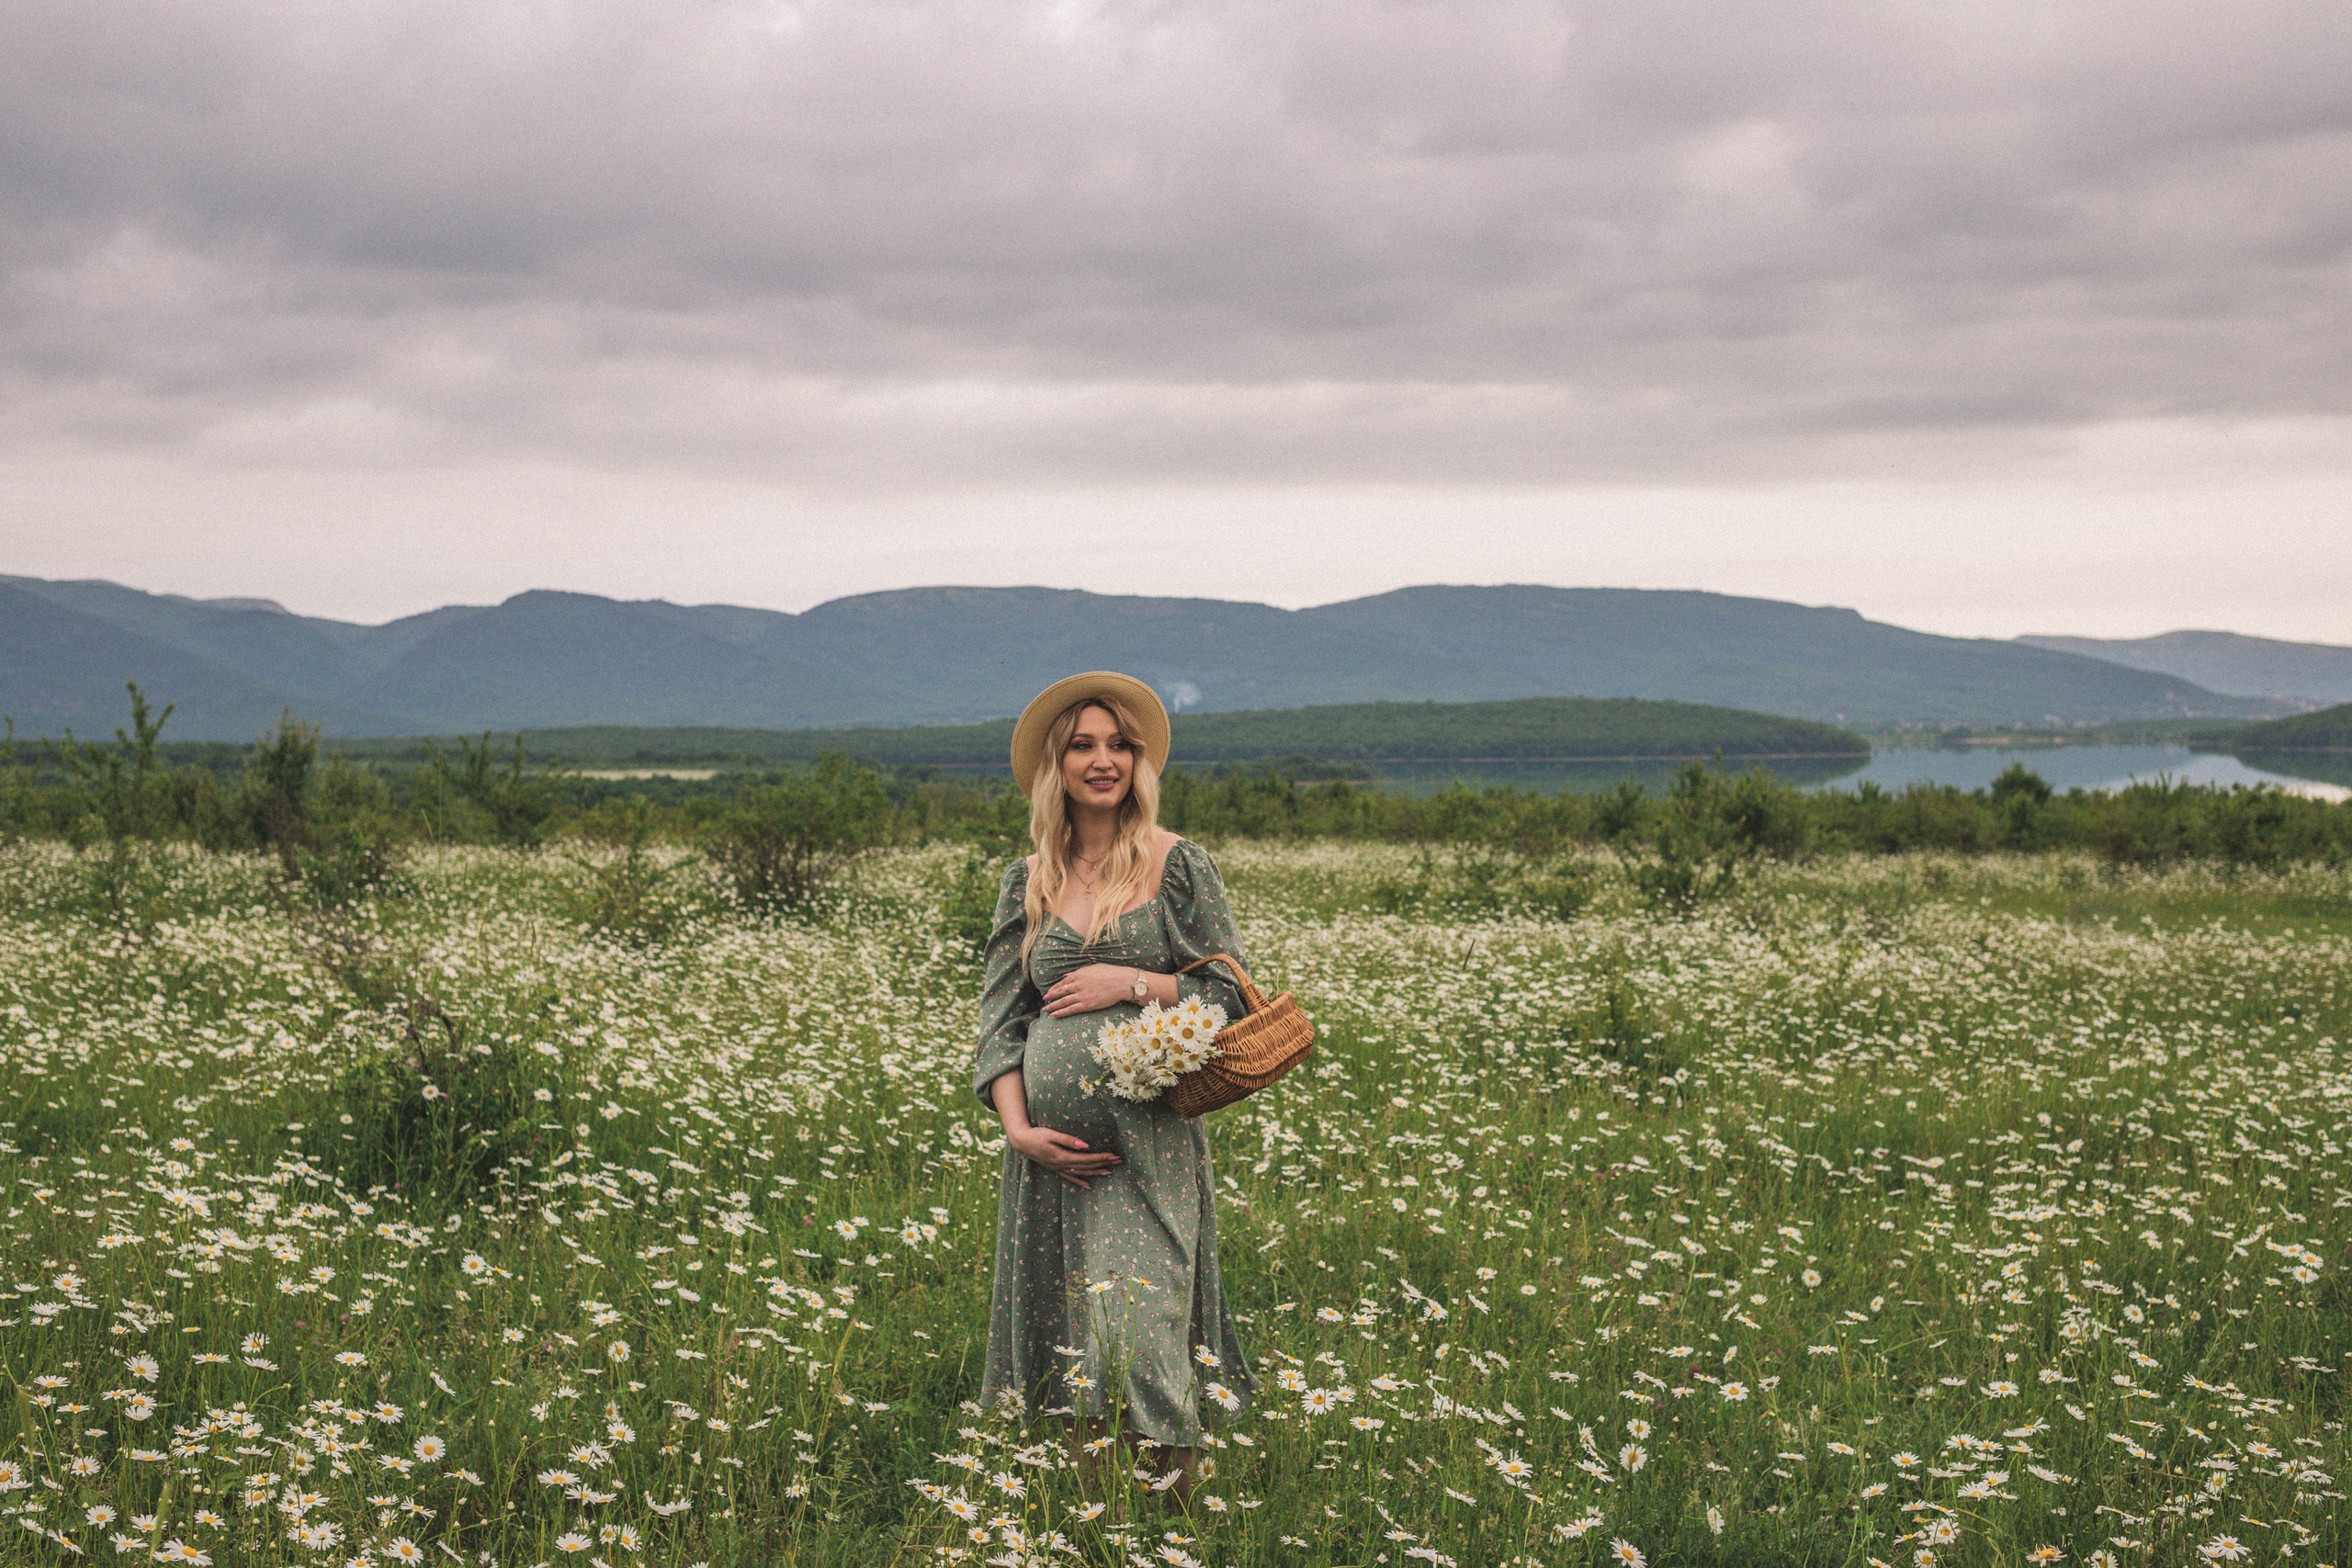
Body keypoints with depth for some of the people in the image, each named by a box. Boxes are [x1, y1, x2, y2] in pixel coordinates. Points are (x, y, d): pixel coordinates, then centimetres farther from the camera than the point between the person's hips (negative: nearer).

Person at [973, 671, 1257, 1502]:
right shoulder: (1027, 883, 11)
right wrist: (1018, 1127, -6)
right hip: (1052, 1148, 4)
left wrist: (1131, 982, -10)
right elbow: (999, 1018, 8)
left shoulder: (1179, 865, 2)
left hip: (1148, 1143, -3)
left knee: (1140, 1335, -12)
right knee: (1065, 1337, 6)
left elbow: (1233, 995, 3)